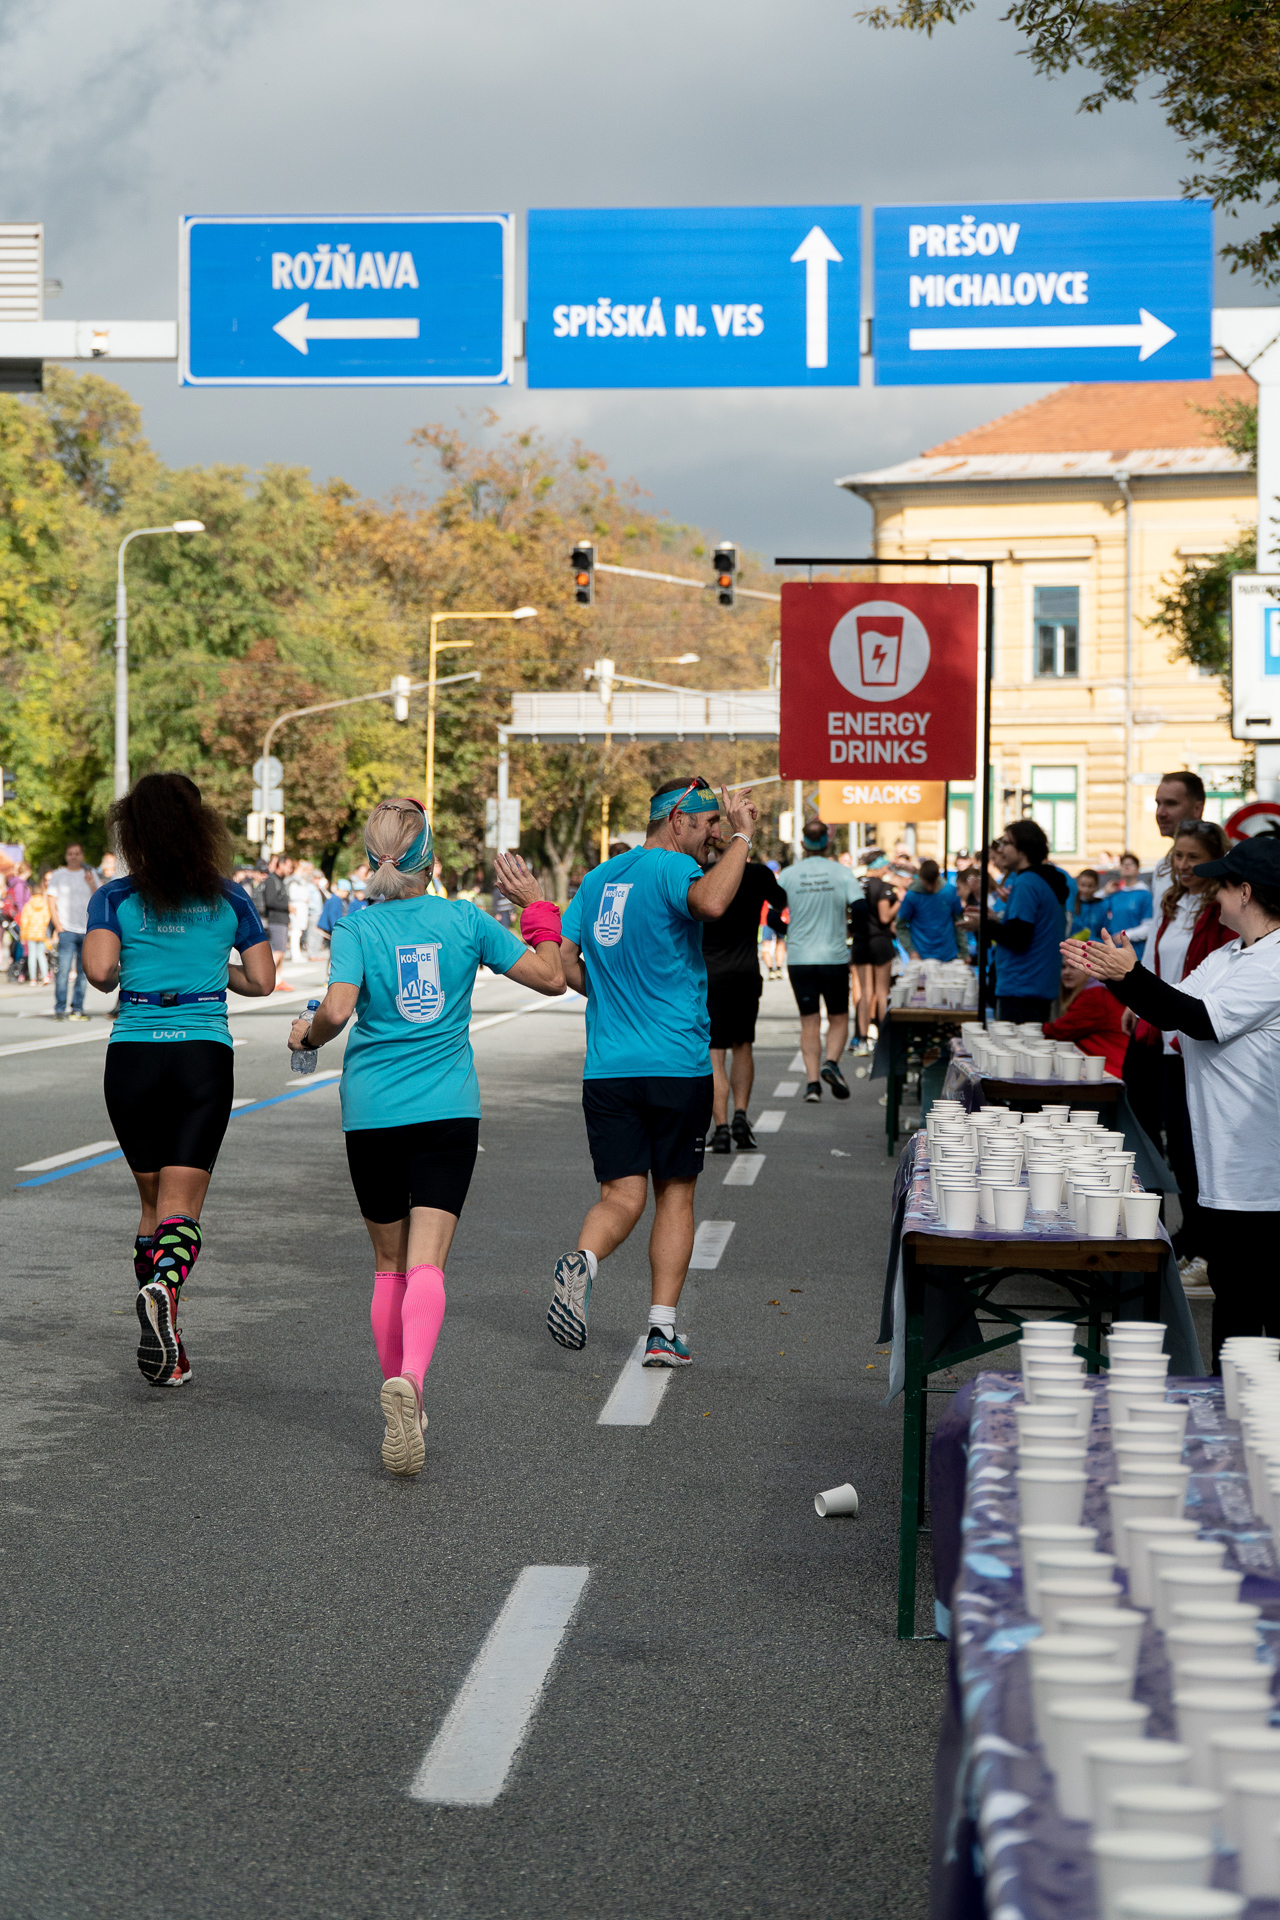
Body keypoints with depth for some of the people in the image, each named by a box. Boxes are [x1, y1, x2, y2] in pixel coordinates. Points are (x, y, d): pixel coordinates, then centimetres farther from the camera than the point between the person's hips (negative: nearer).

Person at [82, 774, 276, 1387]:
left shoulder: (115, 898, 1)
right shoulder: (229, 899, 5)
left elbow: (99, 970, -14)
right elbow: (261, 981, 5)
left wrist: (122, 977, 9)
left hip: (133, 1055, 1)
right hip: (204, 1055, -1)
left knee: (152, 1203, 16)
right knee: (181, 1209, -3)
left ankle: (160, 1347, 15)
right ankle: (165, 1287, -36)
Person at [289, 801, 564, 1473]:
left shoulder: (356, 926, -4)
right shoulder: (465, 919, 1)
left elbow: (336, 1011, -18)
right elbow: (550, 977, 4)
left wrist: (305, 1034, 3)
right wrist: (536, 906, 16)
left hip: (371, 1110, 0)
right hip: (448, 1111, 0)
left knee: (389, 1262, 15)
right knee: (426, 1264, -8)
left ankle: (398, 1402, 20)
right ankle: (410, 1379, -34)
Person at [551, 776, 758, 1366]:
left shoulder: (597, 877, 13)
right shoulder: (672, 868, -9)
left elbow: (561, 962, 12)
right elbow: (710, 903, -32)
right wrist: (742, 836, -20)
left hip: (607, 1068, 5)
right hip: (676, 1065, -5)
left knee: (621, 1195, 3)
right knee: (675, 1194, 8)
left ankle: (581, 1262, -28)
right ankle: (662, 1329, 5)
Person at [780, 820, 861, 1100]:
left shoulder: (788, 875, 0)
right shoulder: (841, 873, -4)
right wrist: (850, 931, 9)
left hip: (799, 959, 1)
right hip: (834, 958, -1)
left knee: (809, 1022, 6)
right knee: (838, 1018, 12)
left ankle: (812, 1081, -1)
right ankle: (831, 1062, -11)